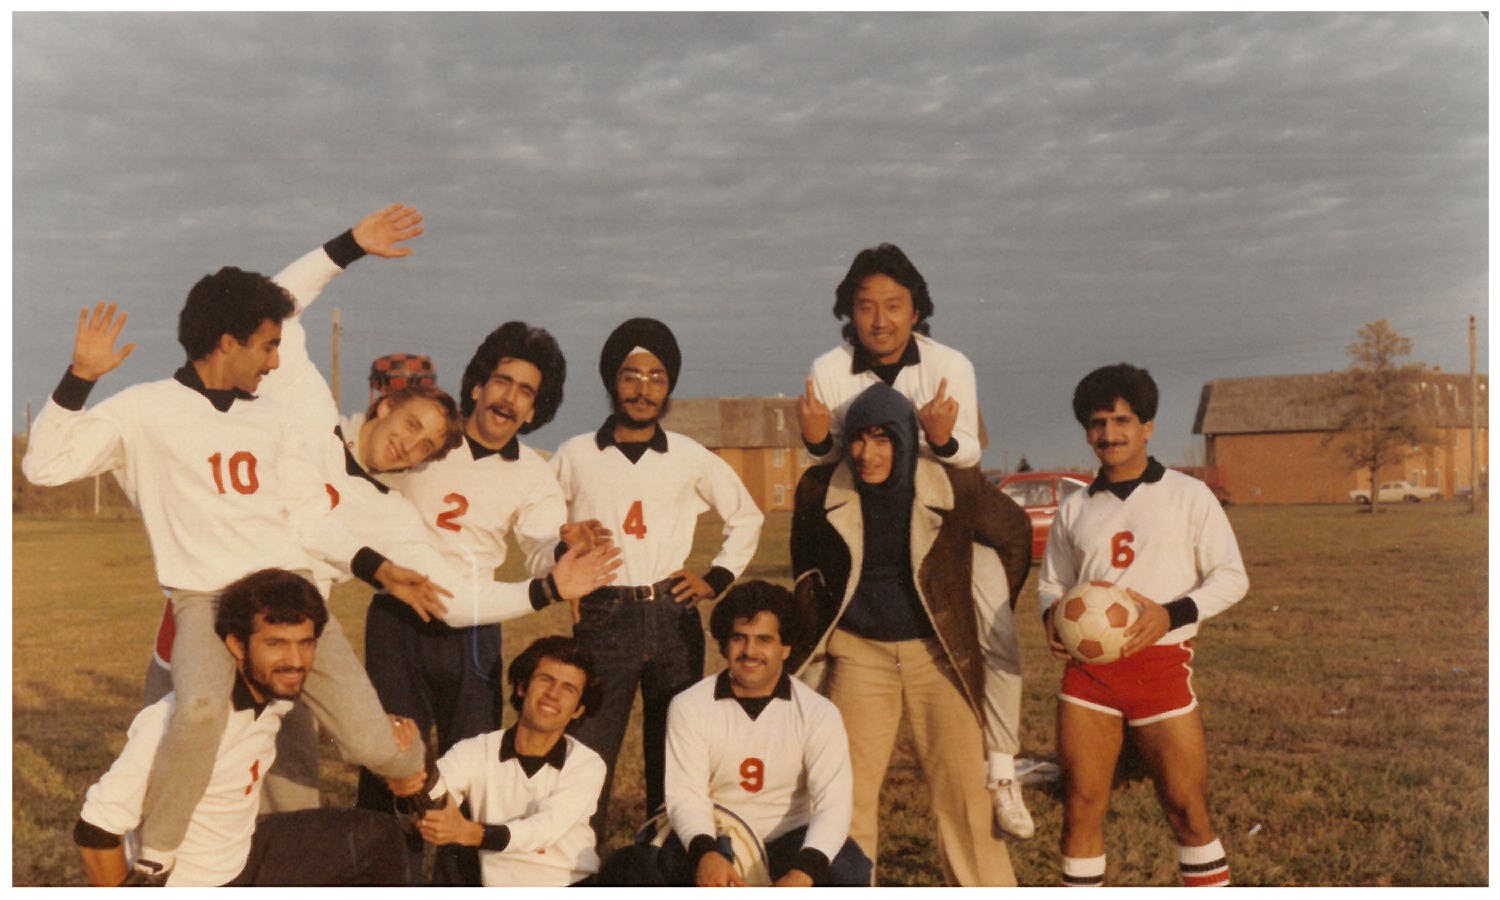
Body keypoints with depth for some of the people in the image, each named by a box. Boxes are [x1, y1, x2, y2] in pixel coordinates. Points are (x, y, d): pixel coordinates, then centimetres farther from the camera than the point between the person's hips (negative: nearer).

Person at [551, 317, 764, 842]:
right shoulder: (575, 457, 4)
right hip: (602, 619, -1)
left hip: (675, 619, 2)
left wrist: (717, 578, 10)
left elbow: (747, 517, 20)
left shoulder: (692, 459, 7)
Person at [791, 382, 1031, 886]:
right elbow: (805, 562, 16)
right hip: (858, 653, 1)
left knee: (963, 793, 0)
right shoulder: (821, 490, -4)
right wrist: (820, 625, 13)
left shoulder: (956, 488, -9)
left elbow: (1015, 534, 10)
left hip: (939, 654, -1)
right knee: (847, 792, 1)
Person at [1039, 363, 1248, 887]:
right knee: (1081, 808, 5)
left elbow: (1231, 577, 2)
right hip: (1087, 669, 3)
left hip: (1161, 665, -3)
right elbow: (1051, 583, 19)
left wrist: (1173, 613, -16)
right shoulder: (1074, 510, 13)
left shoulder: (1188, 495, 5)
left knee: (1187, 811, -1)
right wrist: (1052, 613, -5)